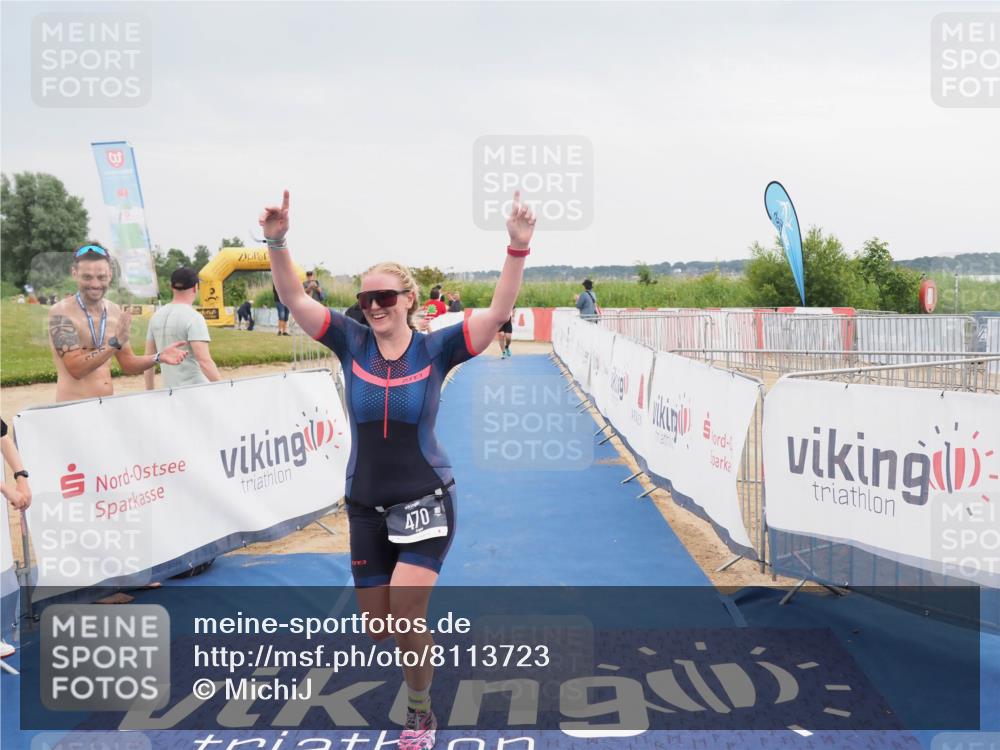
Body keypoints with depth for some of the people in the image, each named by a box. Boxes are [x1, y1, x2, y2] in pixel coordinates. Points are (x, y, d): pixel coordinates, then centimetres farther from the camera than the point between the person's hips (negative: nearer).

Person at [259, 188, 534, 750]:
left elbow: (499, 311, -20)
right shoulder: (352, 343, -4)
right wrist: (278, 242, -28)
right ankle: (423, 642, 49)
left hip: (426, 500, -3)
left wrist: (518, 246, -33)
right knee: (379, 627, 12)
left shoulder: (435, 349, -10)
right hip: (366, 505, 3)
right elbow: (295, 299, -11)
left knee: (404, 620, -12)